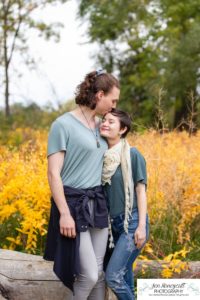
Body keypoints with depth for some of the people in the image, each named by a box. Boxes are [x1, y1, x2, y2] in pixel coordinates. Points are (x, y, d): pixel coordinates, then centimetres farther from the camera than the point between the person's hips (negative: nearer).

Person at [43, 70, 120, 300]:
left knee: (98, 272, 7)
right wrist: (64, 213, -20)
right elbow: (53, 173, -14)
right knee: (88, 275, -11)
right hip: (72, 204, -7)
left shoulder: (99, 125, 12)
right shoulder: (63, 125, -10)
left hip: (98, 204, 7)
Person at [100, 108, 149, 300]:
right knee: (123, 274, 12)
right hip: (114, 223, 6)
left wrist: (142, 226, -15)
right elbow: (101, 191, 11)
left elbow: (141, 191, -10)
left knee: (113, 277, -14)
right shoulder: (103, 156, 4)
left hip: (133, 223, -6)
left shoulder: (133, 155, -10)